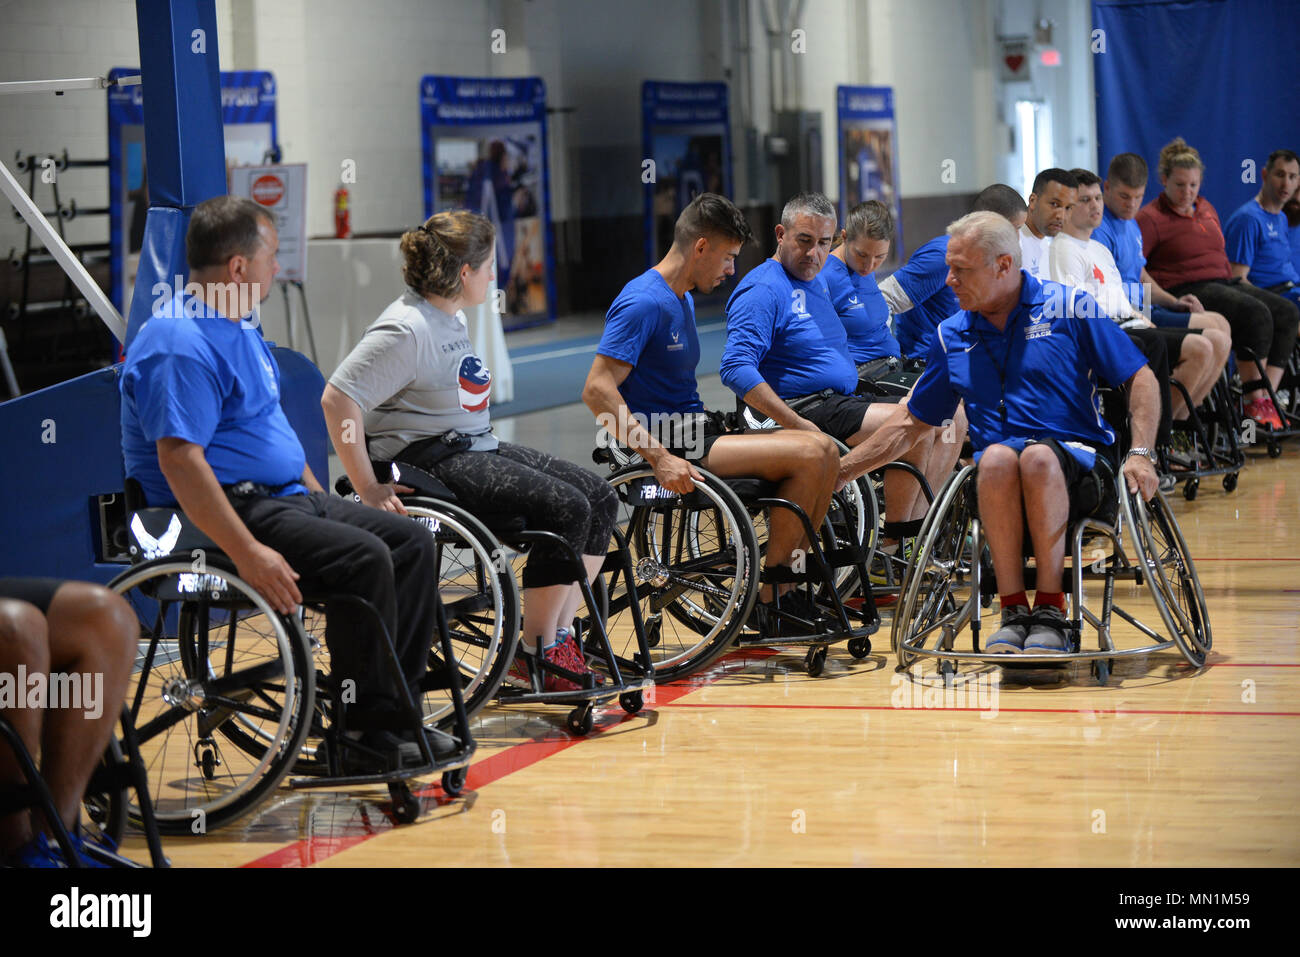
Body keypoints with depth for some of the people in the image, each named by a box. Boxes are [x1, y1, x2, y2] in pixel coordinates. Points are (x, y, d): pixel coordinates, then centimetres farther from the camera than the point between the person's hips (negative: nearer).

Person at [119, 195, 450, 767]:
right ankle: (362, 733, -19)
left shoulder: (238, 327, 17)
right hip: (226, 509, -11)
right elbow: (179, 460, -26)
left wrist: (320, 501, 19)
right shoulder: (181, 344, -18)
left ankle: (398, 714, 2)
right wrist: (247, 554, -30)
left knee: (412, 542, 1)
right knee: (363, 558, -27)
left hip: (282, 497, 11)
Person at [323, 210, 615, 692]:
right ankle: (534, 657, -11)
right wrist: (369, 489, -26)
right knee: (567, 507, -22)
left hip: (479, 447, 11)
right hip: (432, 461, -10)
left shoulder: (452, 319, 14)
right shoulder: (407, 329, -18)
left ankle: (559, 635, 6)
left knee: (600, 497, 2)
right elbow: (337, 399, -25)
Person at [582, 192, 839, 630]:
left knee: (825, 450, -2)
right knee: (807, 455, -20)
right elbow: (597, 390, -22)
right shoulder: (644, 302, -14)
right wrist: (660, 458, -27)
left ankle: (784, 582, 2)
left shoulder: (682, 299, 18)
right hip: (672, 444, -10)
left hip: (697, 431, 10)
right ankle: (767, 598, -11)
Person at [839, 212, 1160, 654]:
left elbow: (1140, 379, 5)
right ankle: (1013, 612, -30)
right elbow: (911, 421, 24)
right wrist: (843, 469, 19)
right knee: (997, 458, -35)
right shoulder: (953, 336, 16)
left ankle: (1050, 609, -29)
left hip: (1076, 465, -2)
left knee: (1038, 458, -38)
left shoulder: (1069, 307, 5)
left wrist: (1140, 454, -9)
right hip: (995, 479, 2)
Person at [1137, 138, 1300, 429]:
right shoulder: (1150, 218, -4)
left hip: (1222, 283, 9)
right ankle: (1253, 402, -23)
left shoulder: (1206, 209, 21)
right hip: (1187, 290, -9)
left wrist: (1235, 282, 16)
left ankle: (1266, 399, -15)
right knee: (1256, 314, -29)